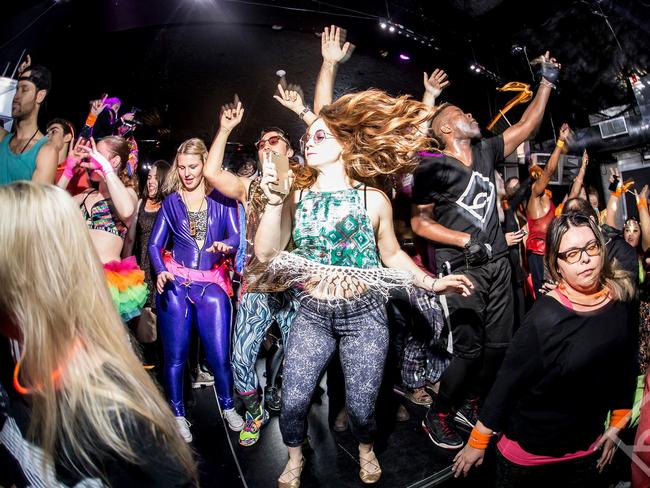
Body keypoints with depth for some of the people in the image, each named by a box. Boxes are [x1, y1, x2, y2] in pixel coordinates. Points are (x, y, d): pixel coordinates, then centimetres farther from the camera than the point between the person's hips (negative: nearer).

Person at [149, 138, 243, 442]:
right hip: (175, 283, 1)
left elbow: (237, 235, -5)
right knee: (175, 354, 7)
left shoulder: (222, 198, 4)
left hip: (212, 284, -1)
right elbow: (155, 243, 3)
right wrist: (160, 271, -15)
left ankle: (228, 406, 28)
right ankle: (178, 415, 28)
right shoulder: (171, 201, 8)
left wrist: (225, 244, -27)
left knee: (219, 353, 1)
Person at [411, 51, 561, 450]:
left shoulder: (486, 151, 13)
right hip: (460, 268, -6)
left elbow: (526, 126, 21)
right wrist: (466, 240, -15)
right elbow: (418, 222, -9)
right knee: (469, 348, -8)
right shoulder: (432, 168, -5)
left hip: (498, 263, 7)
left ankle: (470, 404, 30)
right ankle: (438, 415, 14)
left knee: (499, 343, 9)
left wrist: (548, 81, 23)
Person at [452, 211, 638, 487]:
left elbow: (627, 367, 5)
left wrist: (616, 425, 15)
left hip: (590, 446, 5)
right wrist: (477, 442, -12)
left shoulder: (624, 300, -10)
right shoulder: (547, 317, -26)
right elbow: (507, 382, -20)